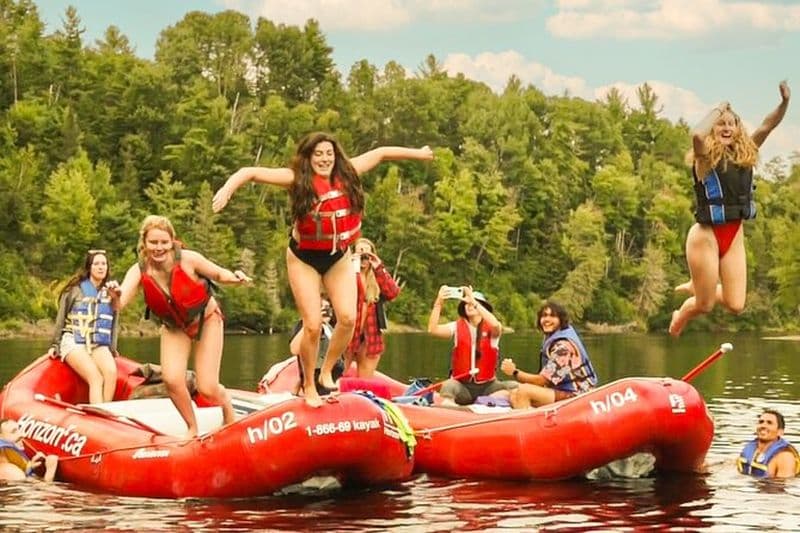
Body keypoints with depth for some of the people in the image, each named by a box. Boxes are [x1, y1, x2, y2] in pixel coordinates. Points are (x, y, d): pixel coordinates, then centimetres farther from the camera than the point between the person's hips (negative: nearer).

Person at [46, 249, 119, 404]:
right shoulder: (75, 290, 4)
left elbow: (114, 323, 20)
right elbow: (61, 320, 9)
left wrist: (112, 349, 13)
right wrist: (55, 345, 9)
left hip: (99, 345, 3)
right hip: (73, 342, -3)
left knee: (111, 372, -29)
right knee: (96, 377, -29)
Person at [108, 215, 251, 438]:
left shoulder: (188, 260, -28)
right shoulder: (139, 271, -24)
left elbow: (219, 274, -12)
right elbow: (120, 304, -39)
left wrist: (234, 277, -35)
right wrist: (116, 297, -63)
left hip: (207, 320, -2)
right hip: (174, 328, 2)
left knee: (207, 388, -7)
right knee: (171, 379, -20)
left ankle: (228, 410, 31)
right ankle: (192, 428, 9)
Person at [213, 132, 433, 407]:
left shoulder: (347, 174, -5)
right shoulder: (297, 179, -14)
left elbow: (380, 153, 9)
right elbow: (250, 172, -18)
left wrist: (416, 154, 17)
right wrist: (228, 188, -35)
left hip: (338, 257, 4)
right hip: (304, 259, -4)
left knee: (348, 317, -9)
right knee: (312, 324, -7)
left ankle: (327, 372, 12)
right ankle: (308, 385, 11)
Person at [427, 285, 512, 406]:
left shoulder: (491, 328, 1)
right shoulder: (457, 327, 5)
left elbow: (495, 324, -26)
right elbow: (432, 329, -10)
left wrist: (474, 302, -30)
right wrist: (439, 302, -20)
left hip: (487, 385, 1)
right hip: (462, 385, -1)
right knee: (448, 386, -35)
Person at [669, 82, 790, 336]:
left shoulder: (744, 154, 4)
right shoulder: (705, 157, -11)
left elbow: (767, 126, -3)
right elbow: (697, 135, -34)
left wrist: (785, 102, -19)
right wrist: (718, 110, -20)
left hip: (735, 234, 5)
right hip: (706, 235, -5)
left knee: (736, 305, 1)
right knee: (704, 305, 5)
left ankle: (696, 287, 29)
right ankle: (679, 317, 40)